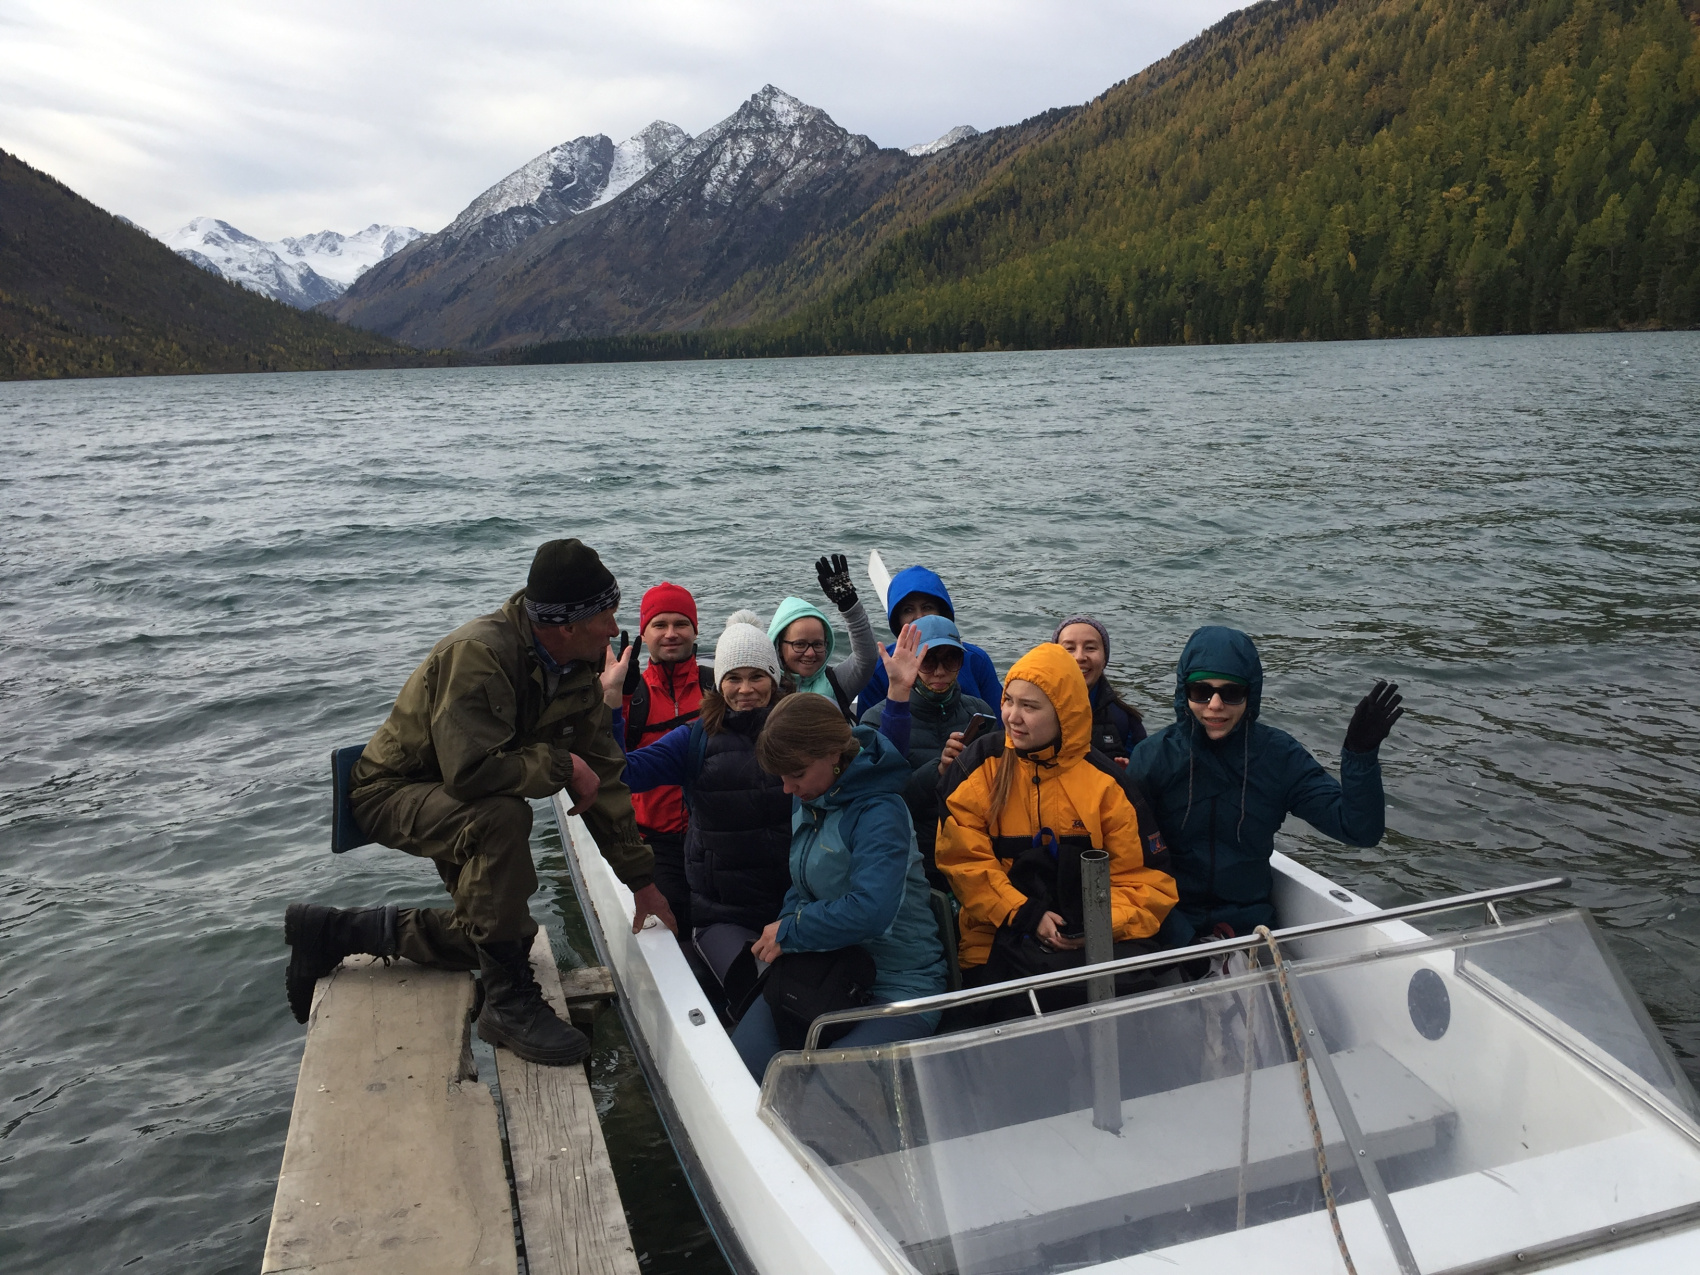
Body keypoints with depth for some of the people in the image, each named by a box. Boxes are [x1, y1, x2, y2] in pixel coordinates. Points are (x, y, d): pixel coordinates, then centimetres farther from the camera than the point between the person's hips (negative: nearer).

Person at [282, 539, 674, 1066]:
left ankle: (333, 931, 24)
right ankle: (510, 1002, -25)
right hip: (393, 791, -9)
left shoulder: (578, 671, -7)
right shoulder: (477, 654, -33)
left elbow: (602, 778, -2)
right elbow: (470, 771, -42)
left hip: (457, 802, 9)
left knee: (500, 934, 10)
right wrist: (560, 764, -28)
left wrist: (641, 879, -1)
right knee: (502, 816, -38)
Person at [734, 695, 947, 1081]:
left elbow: (869, 910, -29)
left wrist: (788, 933, -16)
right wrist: (784, 925, -3)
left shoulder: (880, 813, -18)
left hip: (896, 983, -7)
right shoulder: (808, 804, 9)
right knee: (745, 1062, -16)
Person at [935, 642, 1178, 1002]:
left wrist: (1108, 923, -11)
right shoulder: (979, 766, 3)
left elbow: (1143, 874, 7)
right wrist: (1025, 915, -12)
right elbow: (964, 860, -3)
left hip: (1093, 940, 2)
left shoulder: (1103, 777, 6)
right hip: (1003, 939, -2)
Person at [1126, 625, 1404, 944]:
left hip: (1251, 922, 2)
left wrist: (1361, 753, -18)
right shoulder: (1153, 757, -7)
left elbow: (1359, 830, -4)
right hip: (1171, 925, -2)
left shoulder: (1279, 756, -1)